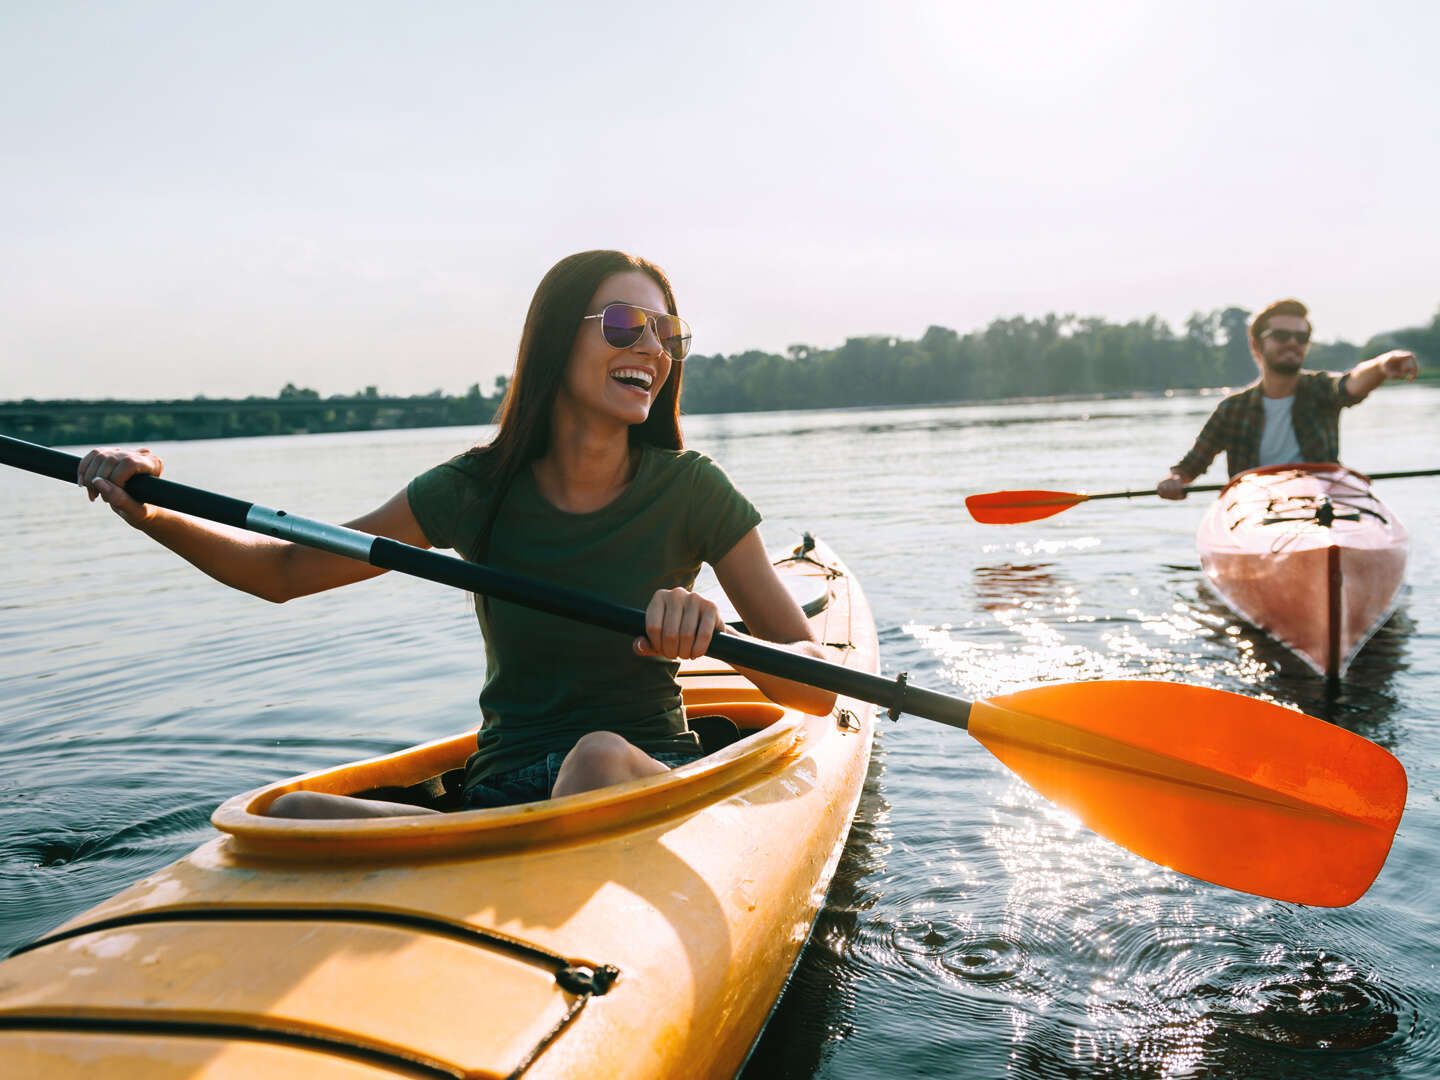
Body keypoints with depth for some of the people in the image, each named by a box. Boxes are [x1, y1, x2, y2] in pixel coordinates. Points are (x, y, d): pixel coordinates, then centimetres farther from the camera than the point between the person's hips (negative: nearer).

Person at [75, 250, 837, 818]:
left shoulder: (689, 492, -5)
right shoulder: (477, 490, 0)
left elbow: (820, 689, -7)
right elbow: (284, 571, 7)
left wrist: (718, 635, -28)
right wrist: (152, 515, -9)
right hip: (501, 797, 2)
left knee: (599, 755, -37)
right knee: (293, 817, -25)